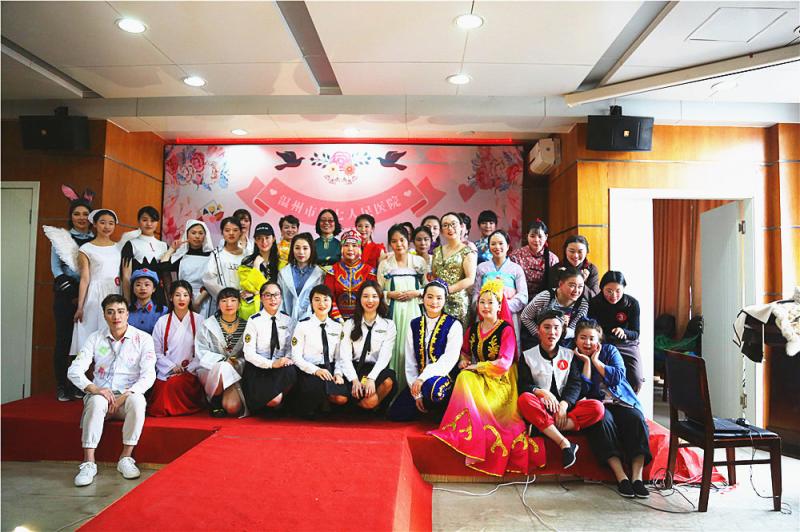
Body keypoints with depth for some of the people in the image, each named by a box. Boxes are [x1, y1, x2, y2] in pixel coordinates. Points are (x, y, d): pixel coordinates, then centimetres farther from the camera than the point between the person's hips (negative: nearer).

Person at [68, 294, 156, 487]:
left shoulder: (143, 339, -1)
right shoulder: (95, 338, 5)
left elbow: (148, 376, -8)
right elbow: (74, 371, -3)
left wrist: (125, 396, -21)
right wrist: (93, 388, -22)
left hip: (129, 395, -1)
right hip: (101, 394, 1)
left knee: (137, 400, -35)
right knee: (96, 401, -34)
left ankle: (126, 457, -23)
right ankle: (88, 462, -30)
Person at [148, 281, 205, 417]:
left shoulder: (199, 320, 6)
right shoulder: (162, 322, 10)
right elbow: (156, 352, 6)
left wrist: (188, 369, -11)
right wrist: (172, 367, -8)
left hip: (191, 373, -1)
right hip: (165, 373, 1)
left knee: (176, 383, -33)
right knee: (156, 410, -21)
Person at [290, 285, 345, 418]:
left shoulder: (337, 326, 8)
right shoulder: (303, 325, -4)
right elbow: (296, 357, -6)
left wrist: (338, 373, -8)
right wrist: (316, 370, -18)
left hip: (330, 370, 4)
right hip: (309, 371, -3)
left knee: (342, 398, -22)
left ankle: (321, 401, 9)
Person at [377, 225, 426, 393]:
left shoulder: (419, 261, 5)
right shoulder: (385, 264, 5)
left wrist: (416, 293, -9)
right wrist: (390, 294, -10)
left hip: (413, 310, 0)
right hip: (393, 311, 0)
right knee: (393, 346, -3)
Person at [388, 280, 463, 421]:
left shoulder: (454, 325, -5)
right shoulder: (414, 325, 8)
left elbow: (449, 359, -17)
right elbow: (410, 362, 5)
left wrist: (423, 378, -27)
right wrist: (416, 394, -4)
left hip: (443, 377, -5)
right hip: (418, 379, 5)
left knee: (431, 386, -38)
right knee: (395, 414, -7)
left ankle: (440, 411, -5)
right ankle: (426, 405, 18)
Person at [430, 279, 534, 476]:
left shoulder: (506, 330, -6)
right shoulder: (473, 329, 11)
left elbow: (504, 363, -15)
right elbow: (464, 351, 27)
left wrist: (476, 366, -12)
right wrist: (464, 361, 4)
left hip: (499, 382, -5)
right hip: (477, 378, 5)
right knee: (464, 378, -29)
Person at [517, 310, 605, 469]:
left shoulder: (569, 355, 12)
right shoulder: (527, 356, 6)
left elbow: (575, 384, 2)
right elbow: (523, 386, -2)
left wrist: (564, 404, -16)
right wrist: (541, 392, -23)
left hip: (566, 407, 2)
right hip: (542, 409, -2)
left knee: (597, 408, -25)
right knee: (524, 399, -34)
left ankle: (543, 430, -33)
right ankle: (565, 443, -38)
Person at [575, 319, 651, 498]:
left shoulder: (610, 351, 14)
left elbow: (618, 376, -3)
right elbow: (583, 390, -5)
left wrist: (596, 360, -2)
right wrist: (586, 361, -7)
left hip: (621, 401, 3)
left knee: (637, 419, -30)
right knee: (603, 418, -36)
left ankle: (637, 476, -32)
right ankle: (621, 477, -37)